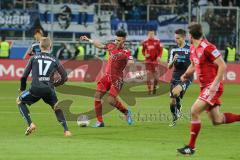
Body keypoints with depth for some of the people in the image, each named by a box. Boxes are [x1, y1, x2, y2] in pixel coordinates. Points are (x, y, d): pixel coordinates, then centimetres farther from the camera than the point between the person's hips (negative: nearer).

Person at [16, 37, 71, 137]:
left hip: (35, 89, -1)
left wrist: (22, 89, 24)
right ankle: (66, 130, 9)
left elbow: (24, 76, 8)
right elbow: (64, 77, 12)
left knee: (19, 101, 22)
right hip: (49, 90, 2)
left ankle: (30, 124, 7)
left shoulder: (33, 58, 9)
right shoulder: (54, 60, 12)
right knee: (56, 107, 24)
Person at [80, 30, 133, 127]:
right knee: (97, 96, -6)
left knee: (111, 100, -15)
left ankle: (126, 112, 14)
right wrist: (89, 40, 28)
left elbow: (131, 62, -29)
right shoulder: (112, 46, 6)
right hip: (107, 76, 6)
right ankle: (99, 121, 2)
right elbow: (100, 46, 24)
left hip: (117, 79, -6)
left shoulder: (125, 53, -13)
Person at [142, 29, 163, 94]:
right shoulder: (145, 43, 4)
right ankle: (149, 90, 5)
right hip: (148, 61, 1)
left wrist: (159, 56, -14)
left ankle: (154, 87, 19)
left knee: (156, 76, -2)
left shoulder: (157, 42, 0)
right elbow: (143, 51, 14)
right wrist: (145, 55, -6)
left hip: (155, 60, -1)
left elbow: (160, 50, 2)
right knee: (149, 75, -1)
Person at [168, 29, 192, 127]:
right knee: (172, 101, 4)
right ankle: (174, 119, 24)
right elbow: (169, 66, 7)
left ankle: (179, 108, -3)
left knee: (175, 92, -31)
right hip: (175, 77, 4)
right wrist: (173, 60, -13)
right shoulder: (174, 50, 8)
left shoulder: (190, 49, -3)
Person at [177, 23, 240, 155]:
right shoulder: (193, 49, 9)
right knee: (216, 120, 8)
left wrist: (215, 84, -24)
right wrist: (186, 75, 4)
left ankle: (191, 147, -8)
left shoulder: (207, 48, -18)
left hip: (212, 87, -9)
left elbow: (223, 66, -19)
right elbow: (193, 65, 25)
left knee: (194, 111, -15)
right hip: (205, 87, 9)